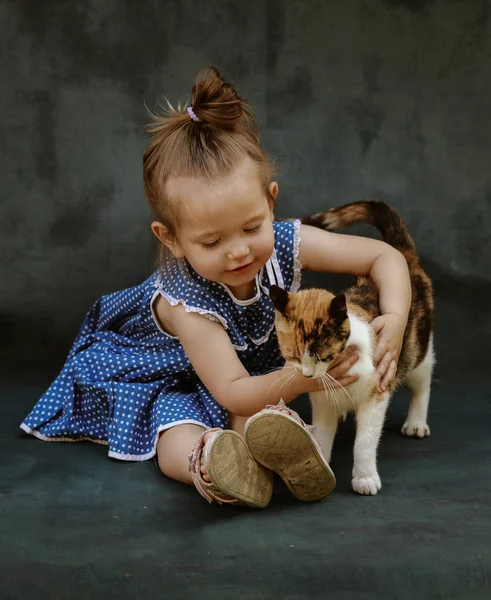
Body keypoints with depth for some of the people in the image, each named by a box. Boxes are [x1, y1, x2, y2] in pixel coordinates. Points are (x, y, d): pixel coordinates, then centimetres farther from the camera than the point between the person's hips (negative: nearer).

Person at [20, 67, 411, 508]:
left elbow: (385, 256, -21)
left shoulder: (285, 242, -29)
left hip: (256, 363, 5)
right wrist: (297, 378, -57)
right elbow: (234, 392, -39)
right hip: (165, 369, -4)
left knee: (252, 419, -29)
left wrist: (395, 320, -40)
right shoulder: (185, 299, -39)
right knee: (178, 436, -34)